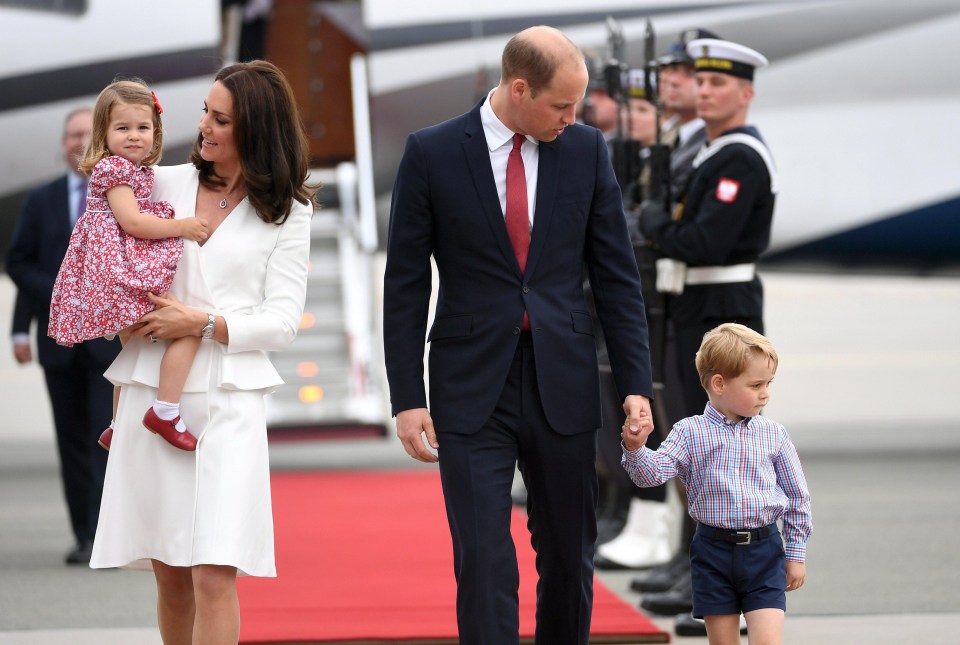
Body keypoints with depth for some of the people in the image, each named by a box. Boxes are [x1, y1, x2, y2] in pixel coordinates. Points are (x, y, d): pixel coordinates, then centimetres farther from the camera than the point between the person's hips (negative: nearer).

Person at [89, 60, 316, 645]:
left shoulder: (287, 213, 5)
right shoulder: (165, 184, 11)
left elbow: (282, 323, -1)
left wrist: (202, 323, -12)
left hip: (228, 403, -3)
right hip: (152, 393, 3)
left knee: (213, 575, -13)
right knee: (170, 574, 6)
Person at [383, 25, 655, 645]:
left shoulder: (587, 150, 3)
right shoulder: (432, 153, -4)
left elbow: (616, 276, 6)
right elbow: (405, 285, -1)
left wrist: (636, 385, 0)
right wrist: (407, 398, -5)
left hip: (563, 385, 3)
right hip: (473, 389, -3)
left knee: (570, 558, 10)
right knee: (484, 564, -8)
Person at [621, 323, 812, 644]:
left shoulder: (774, 434, 3)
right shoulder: (690, 433, -3)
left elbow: (797, 496, 9)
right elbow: (654, 473, -13)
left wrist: (796, 553, 8)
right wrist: (635, 449, -34)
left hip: (764, 549, 0)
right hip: (714, 550, 0)